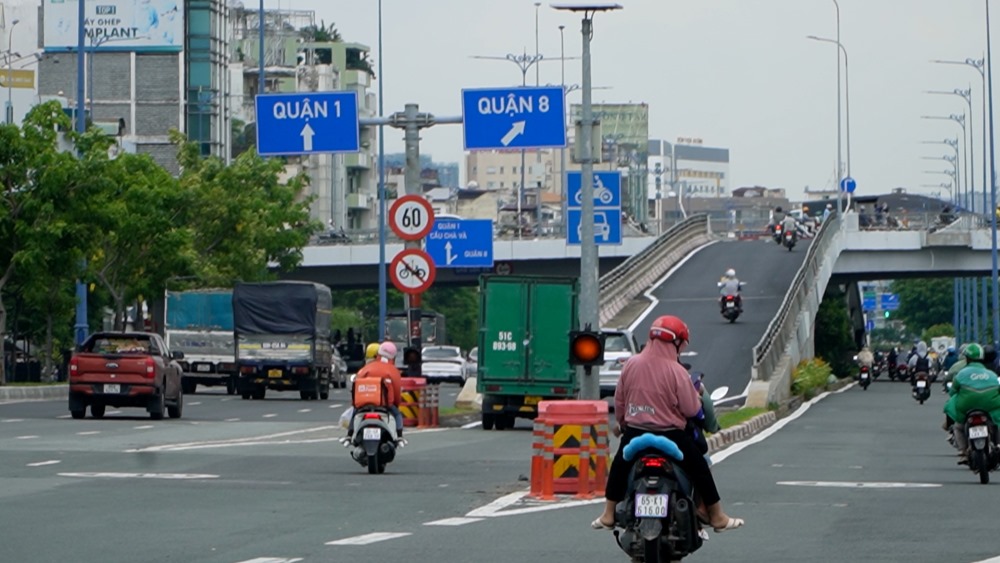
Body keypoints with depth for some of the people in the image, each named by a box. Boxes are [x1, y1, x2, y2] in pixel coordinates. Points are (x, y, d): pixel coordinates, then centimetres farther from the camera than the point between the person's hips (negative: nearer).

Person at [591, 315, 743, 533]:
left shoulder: (631, 364, -1)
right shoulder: (676, 371, -15)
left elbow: (619, 399, 9)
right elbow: (691, 409, -13)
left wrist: (622, 422, 27)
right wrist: (697, 396, 9)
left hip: (634, 432, 4)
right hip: (670, 435, -4)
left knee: (619, 467, 26)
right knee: (700, 470, 12)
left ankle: (608, 515, 25)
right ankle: (717, 517, 17)